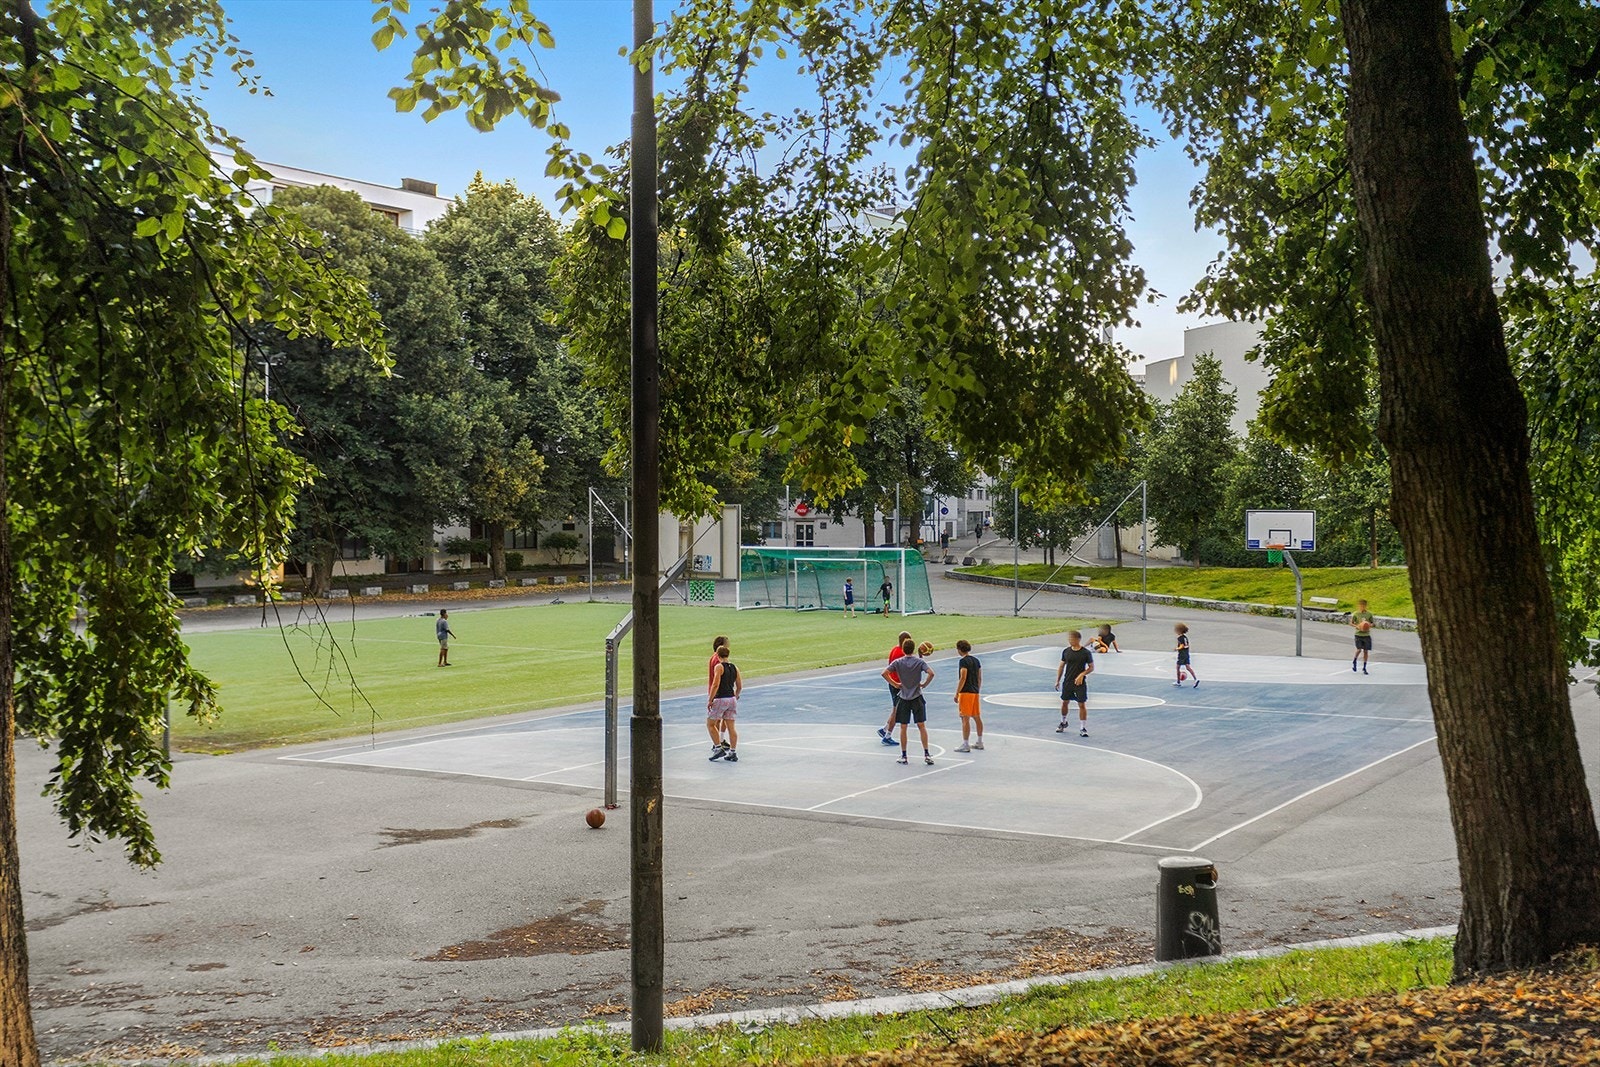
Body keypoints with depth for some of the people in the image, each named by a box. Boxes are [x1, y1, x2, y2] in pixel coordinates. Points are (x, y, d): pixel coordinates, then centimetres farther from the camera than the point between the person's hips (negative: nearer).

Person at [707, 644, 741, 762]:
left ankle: (718, 748, -1)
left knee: (710, 724, 8)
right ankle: (733, 753, 9)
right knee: (731, 727, 9)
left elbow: (716, 685, -18)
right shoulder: (734, 667, 10)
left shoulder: (719, 666, -9)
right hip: (732, 699, 6)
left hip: (720, 699, -6)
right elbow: (739, 687, 14)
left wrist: (710, 700, -13)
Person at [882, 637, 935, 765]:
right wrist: (924, 684, -3)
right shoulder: (920, 661, -4)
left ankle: (903, 756, 11)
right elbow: (931, 673, -18)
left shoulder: (898, 662, -3)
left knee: (903, 727, 7)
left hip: (904, 698, 0)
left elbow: (884, 673, -12)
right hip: (917, 698, 0)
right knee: (922, 726, 5)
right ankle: (926, 755, 3)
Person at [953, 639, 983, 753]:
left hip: (966, 692, -8)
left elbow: (963, 678, -18)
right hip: (975, 692, 8)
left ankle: (965, 745, -6)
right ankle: (979, 743, 23)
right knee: (977, 717, 15)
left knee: (965, 719, -6)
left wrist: (957, 693, -15)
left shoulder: (963, 661, -12)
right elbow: (980, 678, 16)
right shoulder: (976, 660, 12)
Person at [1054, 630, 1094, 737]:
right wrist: (1058, 681, 8)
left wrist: (1082, 675, -18)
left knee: (1082, 705, -3)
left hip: (1080, 683, -4)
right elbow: (1061, 666, 10)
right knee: (1064, 703, 12)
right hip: (1067, 682, 4)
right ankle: (1063, 723, 35)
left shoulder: (1086, 653, -8)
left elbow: (1091, 667, -3)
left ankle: (1083, 728, 3)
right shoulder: (1066, 651, 2)